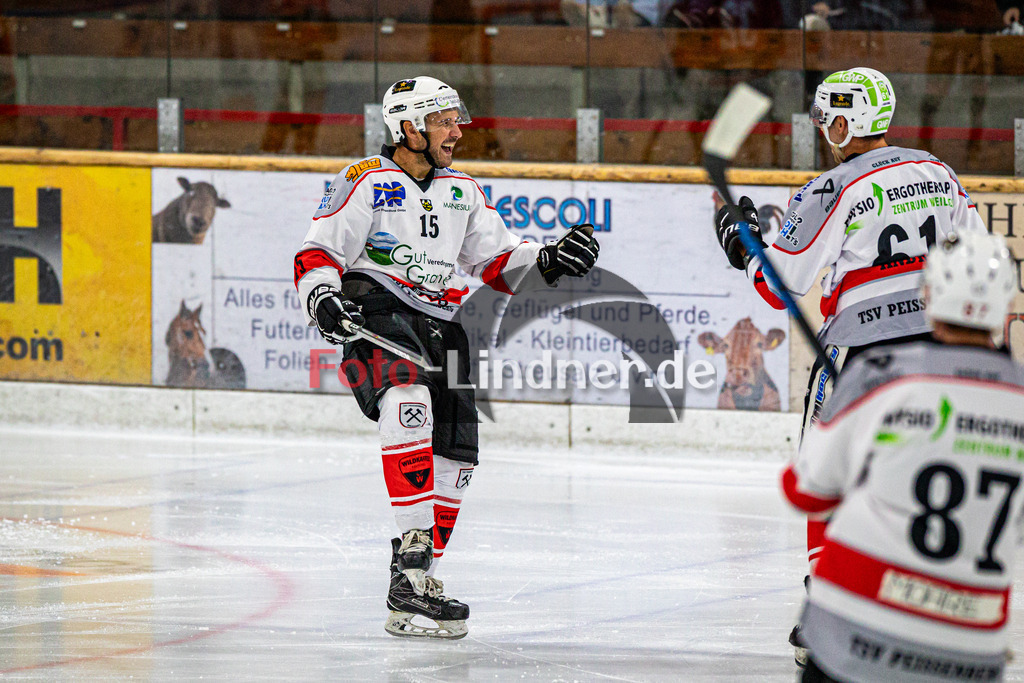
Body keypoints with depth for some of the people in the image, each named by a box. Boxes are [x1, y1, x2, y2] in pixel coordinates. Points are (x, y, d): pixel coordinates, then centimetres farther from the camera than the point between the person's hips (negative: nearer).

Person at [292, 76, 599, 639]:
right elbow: (317, 254, -4)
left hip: (438, 327, 7)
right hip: (376, 315, -7)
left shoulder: (462, 192, 20)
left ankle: (413, 586, 8)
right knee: (410, 401, -34)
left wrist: (548, 262, 4)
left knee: (455, 453, 1)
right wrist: (323, 299, -23)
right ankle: (415, 546, -38)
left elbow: (498, 262, 21)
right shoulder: (368, 182, 0)